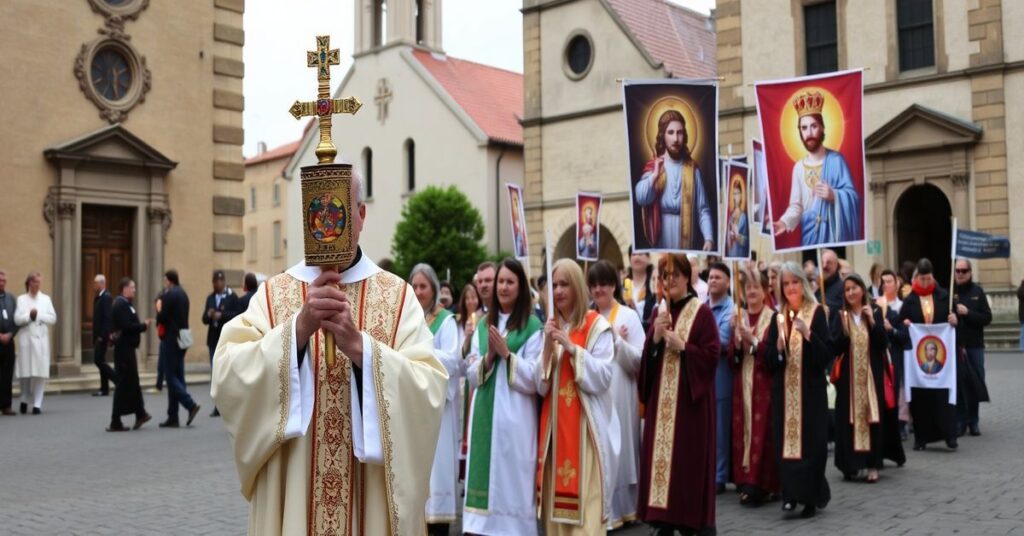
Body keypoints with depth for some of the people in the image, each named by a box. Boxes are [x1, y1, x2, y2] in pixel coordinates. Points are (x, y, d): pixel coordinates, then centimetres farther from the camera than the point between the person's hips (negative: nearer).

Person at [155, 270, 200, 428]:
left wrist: (159, 309, 2)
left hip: (171, 339, -8)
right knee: (178, 376, 8)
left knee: (170, 377, -4)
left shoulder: (168, 295, -13)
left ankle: (190, 405, -16)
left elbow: (161, 318, -17)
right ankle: (173, 417, 12)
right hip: (182, 339, 8)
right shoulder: (183, 294, 13)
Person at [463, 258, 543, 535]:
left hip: (515, 417, -5)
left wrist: (507, 354, -15)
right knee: (485, 475, 6)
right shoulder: (483, 324, 13)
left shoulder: (532, 327, -3)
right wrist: (489, 356, -8)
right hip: (484, 415, 5)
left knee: (512, 478, -1)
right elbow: (471, 375, 9)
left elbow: (534, 380, -7)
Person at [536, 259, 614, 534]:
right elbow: (541, 386, 6)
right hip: (555, 424, 6)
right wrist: (548, 347, -8)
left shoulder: (597, 325, -5)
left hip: (586, 426, -5)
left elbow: (602, 379, -12)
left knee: (585, 507, -6)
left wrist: (572, 347, -18)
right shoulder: (551, 327, 12)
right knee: (557, 503, 7)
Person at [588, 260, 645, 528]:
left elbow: (639, 360, -6)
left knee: (616, 448, 0)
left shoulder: (628, 316, -1)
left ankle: (619, 508, 11)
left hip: (618, 394, -4)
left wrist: (617, 341, -18)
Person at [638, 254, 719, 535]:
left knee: (691, 458, -3)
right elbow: (646, 357, 9)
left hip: (690, 398, -5)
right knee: (662, 454, 5)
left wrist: (682, 346, -18)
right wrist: (655, 338, -8)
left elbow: (712, 355, -9)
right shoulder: (659, 311, 13)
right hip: (661, 397, 5)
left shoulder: (702, 313, -4)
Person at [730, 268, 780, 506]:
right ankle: (746, 482, 12)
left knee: (762, 432, -6)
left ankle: (762, 485, -2)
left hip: (765, 385, -4)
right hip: (743, 384, 5)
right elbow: (731, 356, 6)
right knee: (743, 431, 4)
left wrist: (752, 339, -20)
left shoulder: (773, 318, -4)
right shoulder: (739, 317, 10)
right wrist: (738, 341, -13)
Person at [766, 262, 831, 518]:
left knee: (810, 442, -2)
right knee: (785, 440, 0)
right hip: (784, 390, 3)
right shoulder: (778, 316, 9)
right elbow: (770, 361, 6)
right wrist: (779, 345, -14)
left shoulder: (816, 313, -3)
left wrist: (808, 333, -22)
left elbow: (827, 355, -9)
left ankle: (810, 496, 8)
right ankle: (791, 493, 8)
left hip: (810, 389, -3)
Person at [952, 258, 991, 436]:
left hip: (975, 345, 2)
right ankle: (960, 420, 11)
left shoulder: (977, 291, 3)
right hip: (954, 345, -2)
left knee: (975, 383, 7)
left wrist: (968, 313, -13)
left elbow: (987, 318, -1)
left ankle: (973, 420, 19)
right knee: (958, 383, 1)